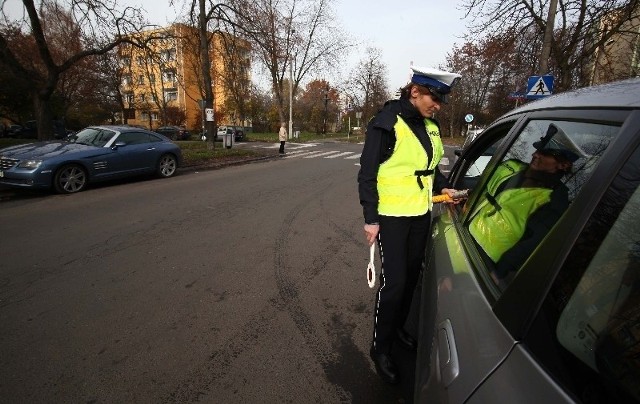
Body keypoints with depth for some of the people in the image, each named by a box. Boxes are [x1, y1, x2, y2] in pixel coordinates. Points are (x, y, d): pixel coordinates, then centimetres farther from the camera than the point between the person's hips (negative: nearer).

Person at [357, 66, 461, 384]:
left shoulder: (430, 126, 9)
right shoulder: (387, 123, -13)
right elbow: (367, 173, -13)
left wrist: (442, 187, 3)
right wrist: (370, 218, -16)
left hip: (421, 214, 8)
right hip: (392, 216, -7)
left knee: (411, 276, 17)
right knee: (393, 281, -4)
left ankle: (398, 327, 38)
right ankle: (380, 348, 16)